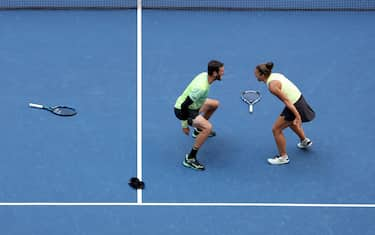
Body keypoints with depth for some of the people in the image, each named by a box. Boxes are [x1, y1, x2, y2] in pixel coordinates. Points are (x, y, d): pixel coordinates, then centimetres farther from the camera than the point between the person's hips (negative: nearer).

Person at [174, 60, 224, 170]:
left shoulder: (205, 75, -8)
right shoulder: (202, 87, -35)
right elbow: (184, 105, -31)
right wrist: (184, 124, -21)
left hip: (192, 105, 10)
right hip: (182, 110, -10)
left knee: (215, 104, 24)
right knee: (208, 127, -27)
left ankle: (198, 130, 40)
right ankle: (190, 159, -18)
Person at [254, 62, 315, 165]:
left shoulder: (272, 85, -25)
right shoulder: (275, 75, 2)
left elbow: (287, 101, -26)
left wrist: (297, 117, -25)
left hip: (295, 106, -9)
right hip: (299, 99, 9)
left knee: (276, 129, 3)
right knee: (290, 121, 37)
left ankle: (283, 157, 16)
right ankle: (305, 141, 57)